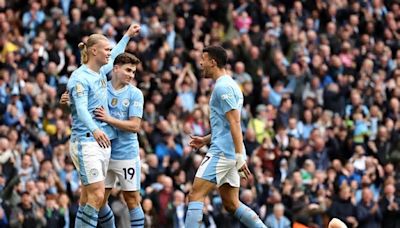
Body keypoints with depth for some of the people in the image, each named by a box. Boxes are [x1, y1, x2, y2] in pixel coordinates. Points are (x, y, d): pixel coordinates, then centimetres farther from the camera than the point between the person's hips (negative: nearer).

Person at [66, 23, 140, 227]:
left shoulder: (101, 72, 14)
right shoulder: (80, 77, -11)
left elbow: (113, 59, 38)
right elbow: (81, 109, -25)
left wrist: (127, 36, 47)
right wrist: (95, 130, -42)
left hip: (103, 142, 9)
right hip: (86, 141, -9)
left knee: (88, 197, 6)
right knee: (96, 195, -16)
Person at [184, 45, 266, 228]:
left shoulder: (223, 86, -11)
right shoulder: (229, 85, 20)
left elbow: (234, 122, -19)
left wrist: (240, 156, -23)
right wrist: (205, 140, 24)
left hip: (222, 152, -10)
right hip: (229, 155, 10)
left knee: (195, 196, -10)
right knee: (231, 204, 10)